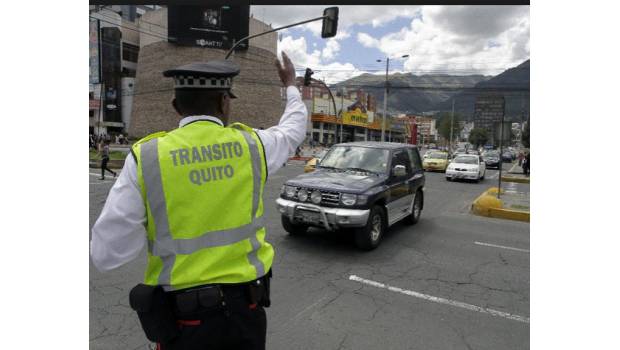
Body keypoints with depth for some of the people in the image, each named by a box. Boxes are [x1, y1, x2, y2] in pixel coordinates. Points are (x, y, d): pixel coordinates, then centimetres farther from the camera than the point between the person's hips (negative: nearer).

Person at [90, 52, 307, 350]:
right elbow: (294, 129, 16)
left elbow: (106, 254, -10)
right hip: (245, 306, 1)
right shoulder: (252, 145, -8)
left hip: (182, 316, -1)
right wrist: (290, 86, 32)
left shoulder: (145, 158, -12)